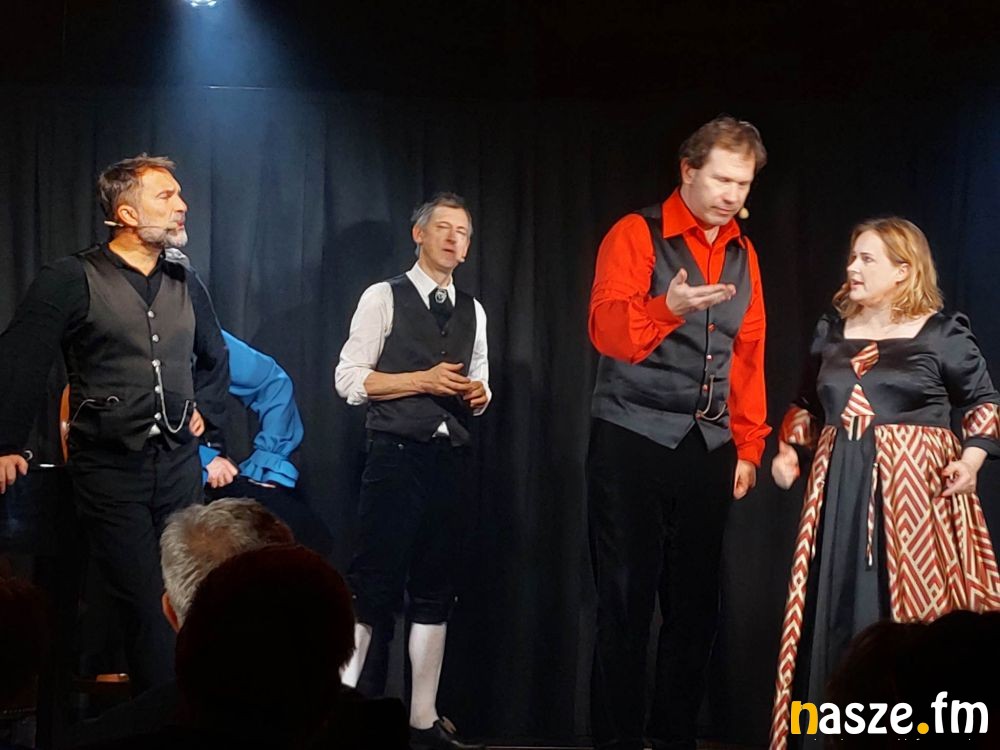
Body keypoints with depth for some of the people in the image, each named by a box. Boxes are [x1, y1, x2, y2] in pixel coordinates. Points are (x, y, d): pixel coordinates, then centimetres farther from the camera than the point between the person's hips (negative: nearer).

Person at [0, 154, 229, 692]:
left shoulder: (184, 283, 11)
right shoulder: (72, 280, -7)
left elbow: (215, 356, 29)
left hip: (178, 462, 5)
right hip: (111, 467, -5)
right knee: (146, 605, -5)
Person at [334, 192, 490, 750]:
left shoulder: (474, 311, 16)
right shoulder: (383, 298, -1)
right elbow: (350, 380, -7)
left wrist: (479, 395, -2)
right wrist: (424, 380, -14)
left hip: (449, 459, 6)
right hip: (395, 457, -6)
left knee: (436, 592, 8)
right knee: (375, 584, -7)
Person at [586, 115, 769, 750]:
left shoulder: (743, 254, 14)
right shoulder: (636, 235, -4)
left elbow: (749, 355, 16)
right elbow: (605, 329, -16)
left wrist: (748, 445, 11)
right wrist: (669, 307, -34)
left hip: (709, 448, 5)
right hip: (633, 441, -5)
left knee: (696, 602, 6)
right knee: (627, 601, -2)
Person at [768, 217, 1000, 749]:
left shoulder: (941, 333, -1)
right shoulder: (833, 330, 12)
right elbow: (807, 404, 22)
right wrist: (788, 448, 7)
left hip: (915, 488, -4)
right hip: (840, 489, 4)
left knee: (913, 616, -6)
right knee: (837, 616, 4)